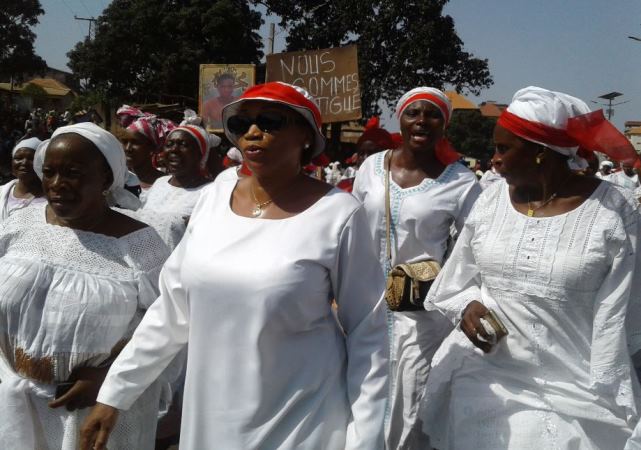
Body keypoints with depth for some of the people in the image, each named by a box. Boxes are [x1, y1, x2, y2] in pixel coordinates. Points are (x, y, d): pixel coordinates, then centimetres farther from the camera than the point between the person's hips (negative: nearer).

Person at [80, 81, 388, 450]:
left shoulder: (338, 213, -13)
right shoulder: (213, 198, 0)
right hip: (211, 414, 4)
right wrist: (114, 393, 6)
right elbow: (171, 309, 6)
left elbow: (366, 333, -8)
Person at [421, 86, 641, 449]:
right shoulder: (492, 198, 1)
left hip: (574, 395, -3)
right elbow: (457, 279, 11)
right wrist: (467, 305, -8)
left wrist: (607, 403, -6)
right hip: (485, 383, 3)